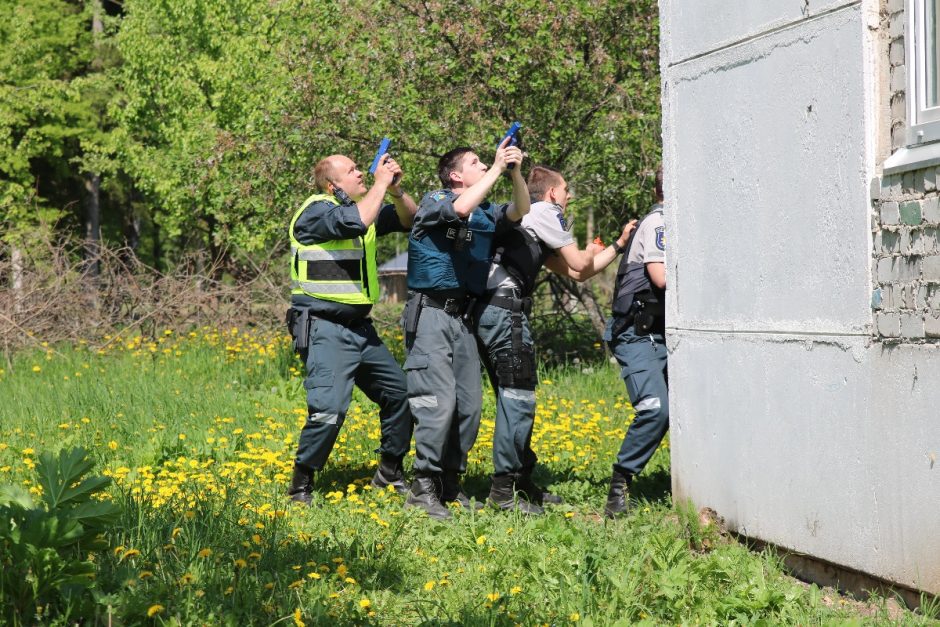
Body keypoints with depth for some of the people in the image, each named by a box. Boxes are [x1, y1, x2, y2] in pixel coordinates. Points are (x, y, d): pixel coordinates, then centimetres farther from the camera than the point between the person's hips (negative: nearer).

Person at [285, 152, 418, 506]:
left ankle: (390, 475, 28)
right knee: (329, 408, -20)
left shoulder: (361, 207, 14)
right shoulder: (316, 210, -12)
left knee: (400, 392, 13)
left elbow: (410, 219, 18)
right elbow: (356, 222, -30)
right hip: (324, 328, -9)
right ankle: (300, 488, -5)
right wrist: (381, 184, -16)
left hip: (359, 328, 9)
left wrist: (395, 190, -2)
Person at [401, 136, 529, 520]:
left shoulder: (484, 212, 17)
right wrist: (497, 169, -17)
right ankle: (423, 489, -10)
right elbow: (460, 208, -24)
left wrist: (516, 172, -5)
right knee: (439, 402, -15)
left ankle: (450, 484, 16)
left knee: (469, 405, 6)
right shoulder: (434, 201, -4)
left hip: (462, 316, 8)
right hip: (430, 313, -7)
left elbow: (520, 213, 8)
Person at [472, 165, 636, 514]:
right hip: (506, 310, -10)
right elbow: (580, 264, 2)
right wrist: (591, 251, 24)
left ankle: (521, 482, 20)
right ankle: (505, 488, -11)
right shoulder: (545, 212, 2)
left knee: (512, 399, 14)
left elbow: (574, 273, 28)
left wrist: (619, 245, 30)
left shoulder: (528, 217, 30)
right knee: (519, 398, -10)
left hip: (488, 311, 10)